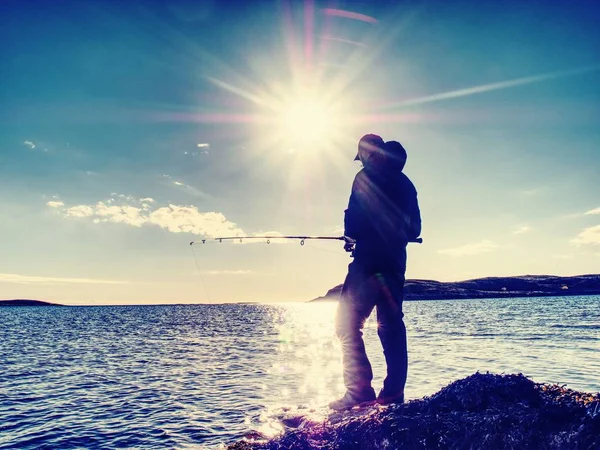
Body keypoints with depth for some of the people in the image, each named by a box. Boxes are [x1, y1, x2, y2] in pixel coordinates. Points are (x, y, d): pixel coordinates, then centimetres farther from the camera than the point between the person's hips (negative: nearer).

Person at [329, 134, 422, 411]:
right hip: (395, 262, 8)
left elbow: (354, 218, -13)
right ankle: (393, 393, 12)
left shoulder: (367, 177, -4)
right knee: (391, 326, 11)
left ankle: (359, 391, -11)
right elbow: (414, 229, 17)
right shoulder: (405, 183, 17)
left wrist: (351, 237, 7)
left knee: (347, 323, -5)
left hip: (369, 261, -8)